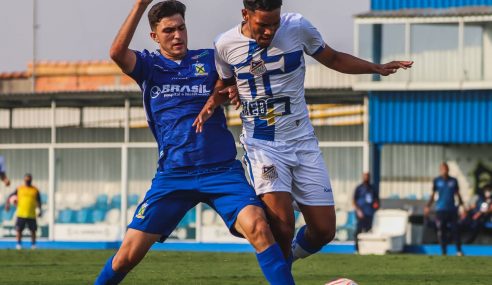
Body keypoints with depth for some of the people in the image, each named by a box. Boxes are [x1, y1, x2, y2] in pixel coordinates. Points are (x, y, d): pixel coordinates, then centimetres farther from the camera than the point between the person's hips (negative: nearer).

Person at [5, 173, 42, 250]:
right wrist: (7, 203, -11)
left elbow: (38, 201, 12)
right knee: (19, 229, -3)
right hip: (21, 214, 0)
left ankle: (33, 244, 15)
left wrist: (40, 210, 0)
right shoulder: (19, 189, 7)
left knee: (33, 230, 2)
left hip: (31, 215, 0)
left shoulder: (35, 190, 7)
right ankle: (19, 244, 8)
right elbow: (10, 197, 7)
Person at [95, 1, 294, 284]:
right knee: (129, 253, -4)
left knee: (258, 226, -26)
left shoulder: (209, 59, 9)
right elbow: (117, 52, -14)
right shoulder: (149, 65, 6)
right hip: (172, 175, 0)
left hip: (222, 169, 0)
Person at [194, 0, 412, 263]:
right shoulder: (225, 45, -5)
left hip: (302, 140, 2)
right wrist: (211, 103, -6)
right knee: (282, 223, -24)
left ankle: (289, 256, 33)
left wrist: (377, 68, -2)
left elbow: (333, 59, 9)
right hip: (262, 144, -2)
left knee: (324, 230, 2)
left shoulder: (297, 27, -6)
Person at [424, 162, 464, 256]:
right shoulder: (437, 181, 6)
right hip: (440, 209, 0)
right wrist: (428, 207, -4)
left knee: (455, 230, -7)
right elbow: (433, 195, 7)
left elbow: (457, 194, 15)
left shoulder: (453, 181, 9)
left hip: (452, 209, 0)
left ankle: (459, 250, -4)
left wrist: (461, 204, 6)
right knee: (441, 231, -2)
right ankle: (444, 252, 4)